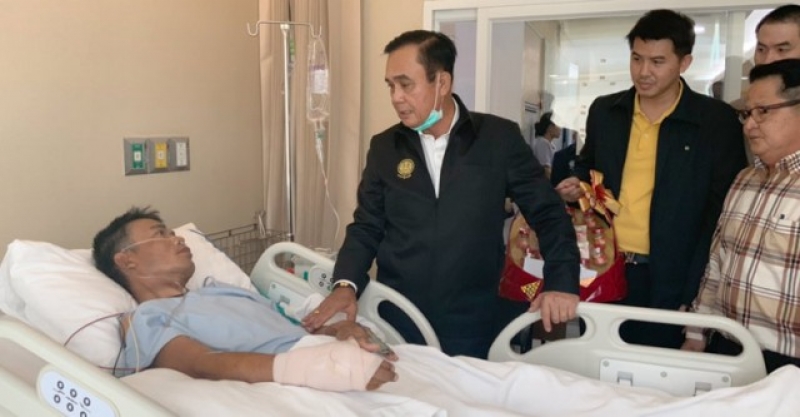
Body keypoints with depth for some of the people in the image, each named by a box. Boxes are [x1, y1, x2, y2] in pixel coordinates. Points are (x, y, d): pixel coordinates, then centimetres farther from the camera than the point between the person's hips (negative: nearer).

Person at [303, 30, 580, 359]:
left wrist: (561, 283, -12)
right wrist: (346, 284, -10)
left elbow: (548, 214, 0)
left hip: (474, 329, -2)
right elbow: (366, 228, 6)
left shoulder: (499, 138, -4)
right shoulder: (384, 147, 3)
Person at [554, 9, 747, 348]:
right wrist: (577, 185, -3)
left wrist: (694, 291, -10)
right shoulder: (604, 111, 5)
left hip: (671, 279, -3)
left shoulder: (717, 121, -6)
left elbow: (722, 214, -6)